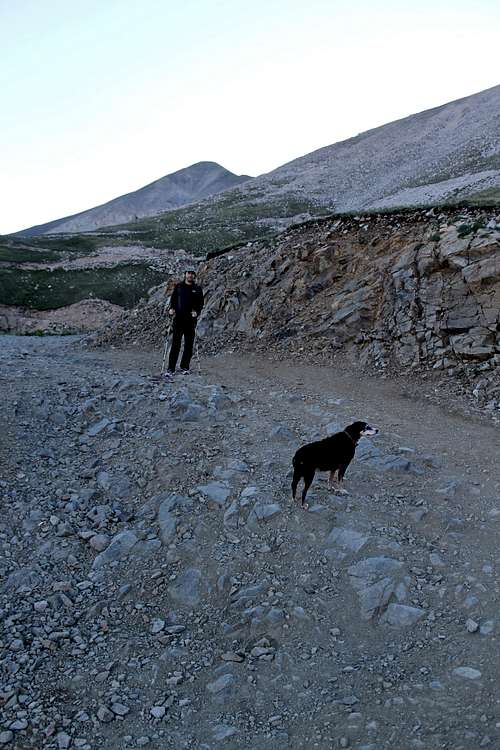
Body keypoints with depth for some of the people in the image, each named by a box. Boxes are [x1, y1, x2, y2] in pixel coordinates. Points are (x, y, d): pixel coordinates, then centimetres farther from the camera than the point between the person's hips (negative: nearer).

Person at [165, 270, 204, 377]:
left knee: (189, 345, 5)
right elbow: (173, 299, 11)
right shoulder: (178, 286, 9)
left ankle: (185, 367, 17)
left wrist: (197, 312, -10)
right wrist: (171, 308, -6)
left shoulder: (197, 289, 8)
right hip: (178, 318, -1)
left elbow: (201, 303, 8)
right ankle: (171, 369, -4)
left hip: (191, 320, 1)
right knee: (175, 344, -6)